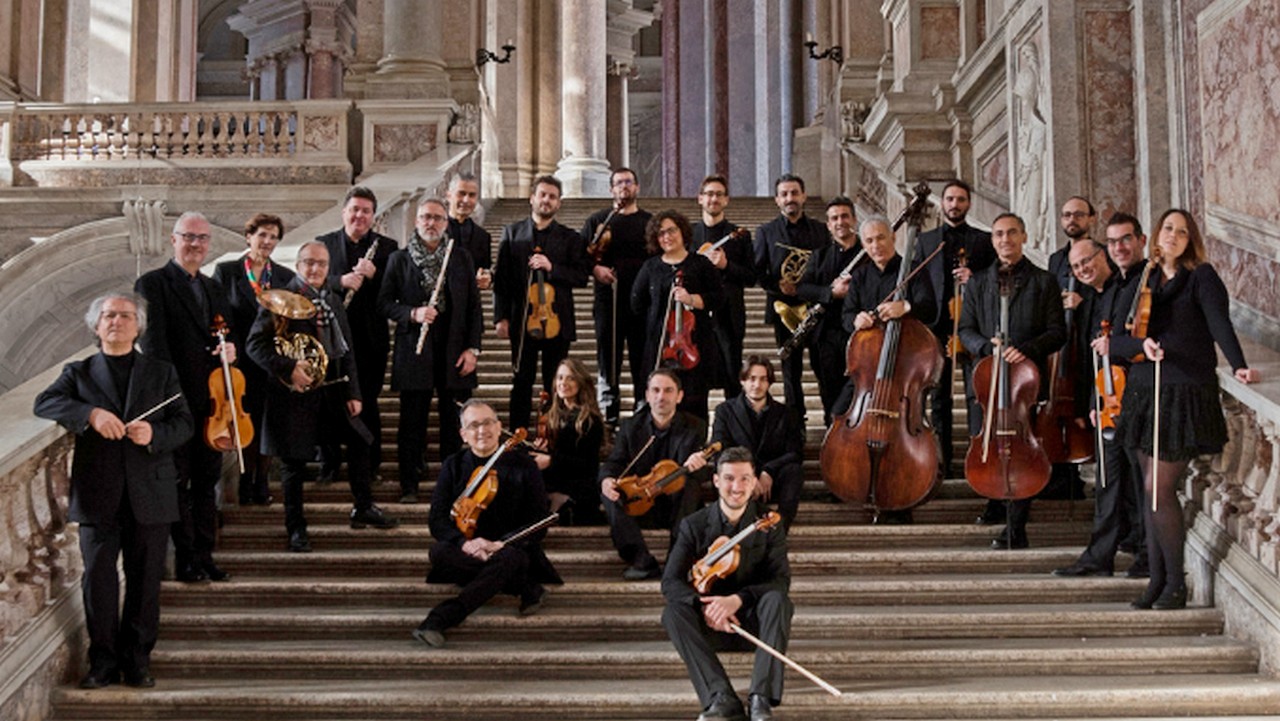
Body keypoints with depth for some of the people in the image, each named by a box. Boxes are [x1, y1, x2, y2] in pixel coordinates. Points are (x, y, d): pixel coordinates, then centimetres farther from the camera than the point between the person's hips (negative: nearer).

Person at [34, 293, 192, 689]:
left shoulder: (162, 372, 14)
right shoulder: (78, 372, 13)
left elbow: (184, 423, 8)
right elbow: (44, 403, -4)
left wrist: (154, 434, -13)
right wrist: (90, 413, -20)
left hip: (150, 494, 1)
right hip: (99, 495, 0)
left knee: (145, 580, 3)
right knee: (98, 579, -3)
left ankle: (137, 660, 13)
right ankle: (104, 661, 8)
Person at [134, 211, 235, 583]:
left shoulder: (214, 289, 17)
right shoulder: (152, 284, -5)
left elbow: (226, 335, 21)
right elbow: (153, 344, -12)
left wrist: (230, 348, -4)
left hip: (212, 402, 7)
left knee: (207, 481, 11)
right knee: (177, 482, 2)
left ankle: (204, 556, 19)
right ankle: (185, 559, 8)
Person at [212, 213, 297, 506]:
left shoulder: (285, 276, 8)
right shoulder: (226, 271, 2)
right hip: (243, 360, -2)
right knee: (247, 422, 4)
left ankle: (262, 482, 16)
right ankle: (247, 481, 17)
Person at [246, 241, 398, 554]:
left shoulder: (333, 301, 13)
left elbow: (347, 349, 15)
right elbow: (255, 344, -14)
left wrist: (353, 392, 9)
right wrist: (288, 369, -24)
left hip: (331, 389, 6)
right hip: (295, 393, -6)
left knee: (359, 441, 10)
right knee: (294, 462, 1)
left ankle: (364, 509, 28)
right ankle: (296, 529, 13)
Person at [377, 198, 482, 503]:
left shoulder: (461, 257, 9)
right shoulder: (399, 259, 6)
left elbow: (474, 305, 7)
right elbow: (384, 302, 3)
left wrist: (472, 348, 0)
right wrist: (412, 314, -15)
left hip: (454, 350, 1)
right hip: (414, 350, -1)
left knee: (455, 422, 5)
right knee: (412, 422, 2)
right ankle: (409, 485, 11)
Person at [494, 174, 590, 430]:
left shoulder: (569, 238, 8)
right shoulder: (512, 232, 8)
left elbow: (581, 277, 1)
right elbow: (501, 277, 5)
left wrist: (551, 267, -15)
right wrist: (501, 317, -2)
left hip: (557, 320, 0)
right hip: (522, 320, 0)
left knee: (555, 386, 5)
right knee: (522, 383, 4)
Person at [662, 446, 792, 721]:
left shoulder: (769, 525, -3)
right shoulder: (694, 525, -2)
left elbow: (781, 580, -12)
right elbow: (670, 581, -8)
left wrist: (737, 599, -30)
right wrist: (704, 605, -29)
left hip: (754, 623, -1)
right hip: (712, 626, 1)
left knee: (777, 599, -31)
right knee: (673, 613, -27)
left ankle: (761, 698, -32)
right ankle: (721, 697, -33)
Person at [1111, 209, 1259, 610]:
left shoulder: (1201, 276, -1)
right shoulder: (1146, 282, 13)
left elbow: (1219, 323, -17)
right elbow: (1117, 340, 4)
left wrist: (1238, 365, -32)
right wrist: (1141, 344, -18)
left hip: (1187, 395, -5)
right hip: (1146, 391, 6)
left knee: (1159, 487, -8)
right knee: (1151, 490, 8)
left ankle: (1176, 584, 4)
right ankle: (1157, 579, 17)